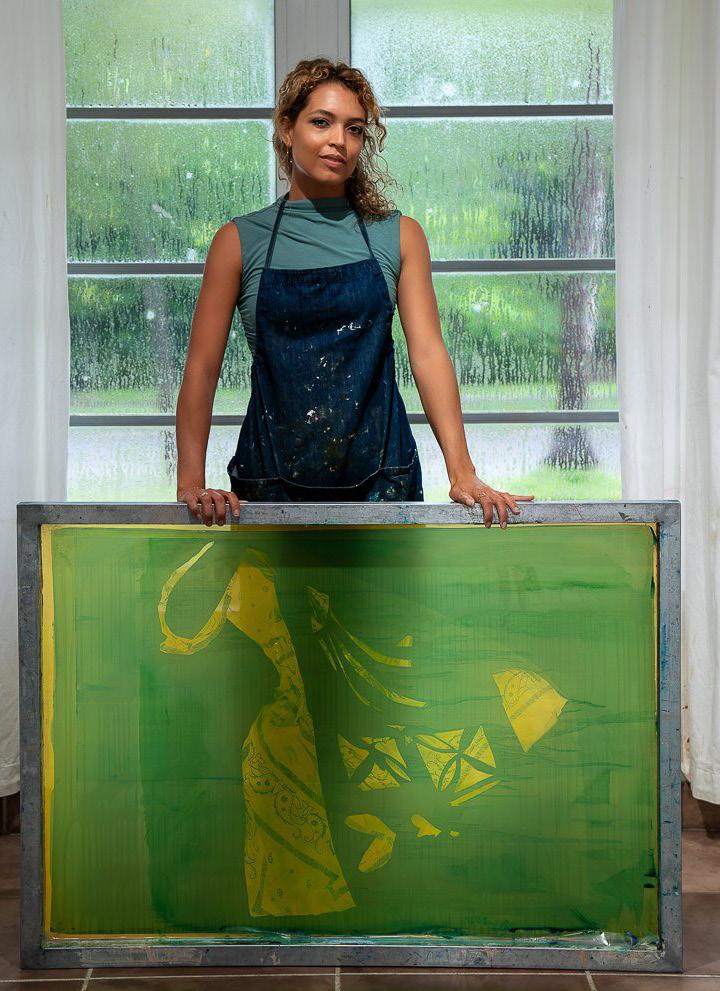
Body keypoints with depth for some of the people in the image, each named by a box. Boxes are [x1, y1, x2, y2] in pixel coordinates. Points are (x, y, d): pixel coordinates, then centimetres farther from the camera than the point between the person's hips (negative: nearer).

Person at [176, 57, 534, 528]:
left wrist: (462, 472, -15)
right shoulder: (240, 241, 2)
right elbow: (201, 369, -1)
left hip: (380, 478, 1)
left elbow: (428, 352, -4)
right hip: (272, 480, 0)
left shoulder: (399, 235, 5)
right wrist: (191, 483, -13)